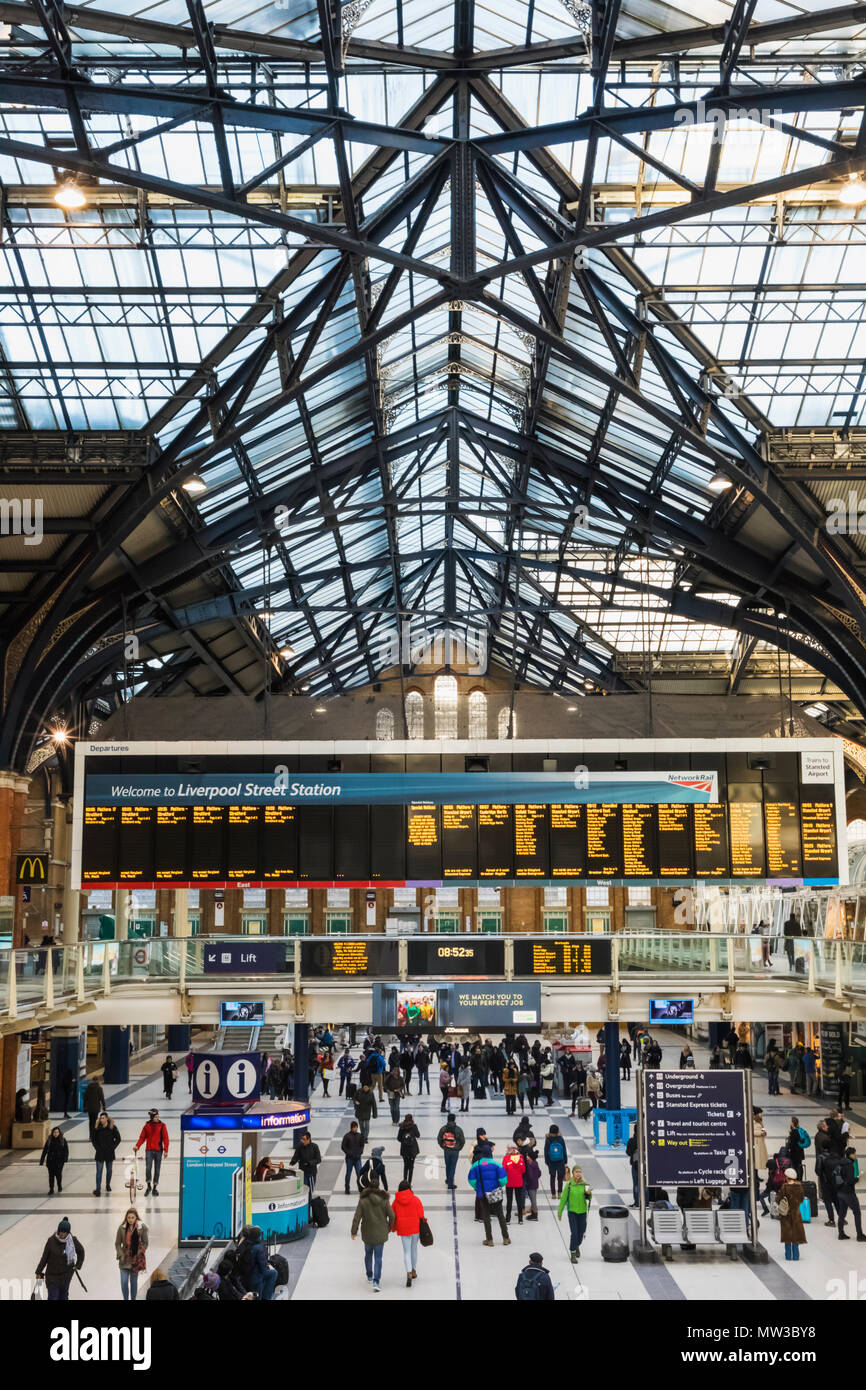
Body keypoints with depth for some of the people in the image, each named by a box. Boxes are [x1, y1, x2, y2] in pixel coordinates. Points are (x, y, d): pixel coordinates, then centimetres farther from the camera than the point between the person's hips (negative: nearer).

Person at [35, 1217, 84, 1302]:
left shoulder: (73, 1240, -10)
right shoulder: (51, 1241, -14)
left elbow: (81, 1251, 9)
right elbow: (44, 1257, -4)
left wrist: (78, 1265, 5)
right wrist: (39, 1272, 1)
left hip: (66, 1274, 2)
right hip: (52, 1275, -2)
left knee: (63, 1296, 10)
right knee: (52, 1297, -5)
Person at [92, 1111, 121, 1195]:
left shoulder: (112, 1127, -6)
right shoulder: (97, 1128, -3)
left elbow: (118, 1139, 0)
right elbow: (93, 1139, 7)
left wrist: (113, 1147, -7)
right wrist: (97, 1147, -3)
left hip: (110, 1153, 0)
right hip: (100, 1153, 0)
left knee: (109, 1170, 14)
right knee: (99, 1171, -6)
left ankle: (108, 1185, 33)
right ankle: (98, 1189, -6)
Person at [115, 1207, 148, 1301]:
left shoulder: (142, 1227, -7)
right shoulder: (122, 1228, -7)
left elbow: (145, 1242, 2)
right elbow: (117, 1243, 0)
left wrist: (140, 1253, -9)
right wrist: (121, 1255, -11)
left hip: (136, 1259, 0)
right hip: (125, 1259, 0)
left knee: (134, 1281, 9)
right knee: (124, 1282, -5)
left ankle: (133, 1299, 24)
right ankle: (126, 1299, 12)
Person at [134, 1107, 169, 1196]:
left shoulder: (162, 1126, 0)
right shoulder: (147, 1126, 3)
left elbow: (165, 1138, -1)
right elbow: (142, 1137, 5)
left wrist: (165, 1150, -9)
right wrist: (137, 1146, -11)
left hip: (158, 1150, 0)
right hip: (149, 1150, 0)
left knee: (157, 1169, 6)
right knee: (148, 1168, -12)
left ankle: (155, 1188, 18)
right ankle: (148, 1186, 8)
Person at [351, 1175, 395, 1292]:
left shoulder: (363, 1200, -12)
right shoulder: (384, 1200, -10)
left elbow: (356, 1217, -11)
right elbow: (392, 1216, -5)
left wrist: (354, 1232, 1)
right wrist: (389, 1228, 12)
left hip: (367, 1234, 0)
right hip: (380, 1234, 0)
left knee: (368, 1254, 23)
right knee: (378, 1257, 4)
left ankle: (369, 1277, 35)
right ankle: (376, 1282, -7)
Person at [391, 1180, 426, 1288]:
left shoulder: (396, 1201, -4)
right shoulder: (416, 1200, -7)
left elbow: (393, 1216, 4)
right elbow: (421, 1215, -4)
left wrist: (394, 1228, 18)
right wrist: (423, 1227, 9)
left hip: (403, 1229, 0)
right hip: (415, 1228, 0)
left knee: (407, 1251, 3)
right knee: (414, 1248, 18)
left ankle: (409, 1273, -14)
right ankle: (413, 1271, 31)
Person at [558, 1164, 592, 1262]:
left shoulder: (584, 1184, -3)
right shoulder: (569, 1185, -10)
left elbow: (588, 1198, 4)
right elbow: (563, 1199, -4)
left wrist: (588, 1194, -19)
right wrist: (560, 1212, 0)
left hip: (582, 1212, 3)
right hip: (572, 1211, -3)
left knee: (581, 1233, 12)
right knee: (574, 1233, -9)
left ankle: (577, 1246, 42)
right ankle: (573, 1254, 2)